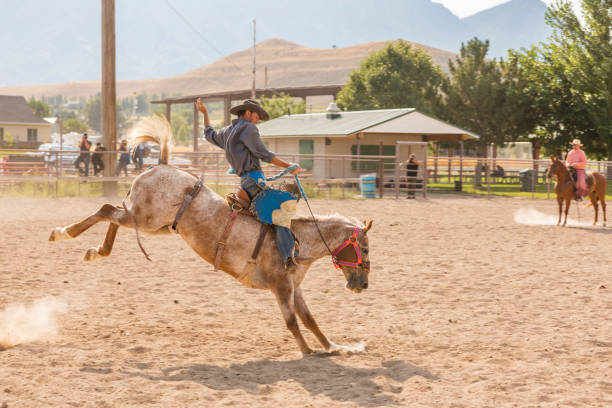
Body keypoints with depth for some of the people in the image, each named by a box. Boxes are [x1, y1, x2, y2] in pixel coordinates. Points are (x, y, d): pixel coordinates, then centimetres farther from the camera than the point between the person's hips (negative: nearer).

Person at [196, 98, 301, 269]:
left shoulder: (227, 132, 25)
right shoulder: (248, 128, -1)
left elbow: (210, 135, 47)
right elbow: (264, 154, -7)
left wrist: (204, 113, 60)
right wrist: (288, 166, -3)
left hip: (245, 181, 9)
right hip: (254, 179, -9)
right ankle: (289, 254, -32)